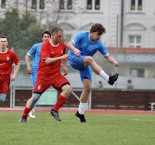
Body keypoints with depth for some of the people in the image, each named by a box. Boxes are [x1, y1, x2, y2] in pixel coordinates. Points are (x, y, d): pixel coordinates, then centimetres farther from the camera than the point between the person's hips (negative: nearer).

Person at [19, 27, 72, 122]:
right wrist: (61, 57, -32)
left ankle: (55, 110, -7)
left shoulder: (62, 46, 5)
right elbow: (47, 61, -26)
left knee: (68, 89, -19)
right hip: (43, 75, -5)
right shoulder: (45, 45, -13)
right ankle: (24, 117, 11)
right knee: (35, 97, -9)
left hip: (56, 74, 5)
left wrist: (65, 66, 15)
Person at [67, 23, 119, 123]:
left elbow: (107, 56, 1)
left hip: (85, 65, 5)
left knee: (88, 87, -8)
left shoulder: (98, 44, -2)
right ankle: (108, 79, -42)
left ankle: (80, 112, 7)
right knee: (89, 59, -36)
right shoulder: (82, 36, -12)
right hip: (74, 59, -5)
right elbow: (69, 44, -21)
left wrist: (114, 62, -21)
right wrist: (74, 49, -44)